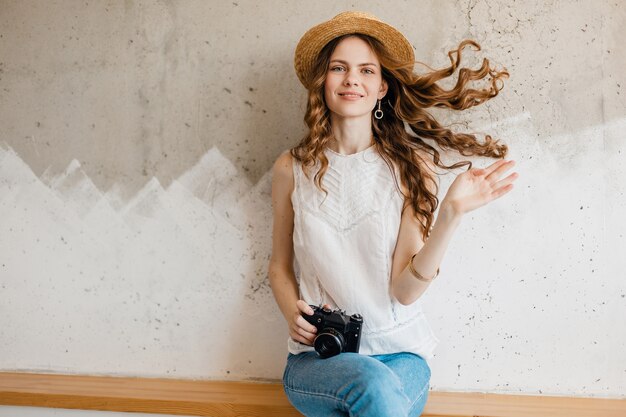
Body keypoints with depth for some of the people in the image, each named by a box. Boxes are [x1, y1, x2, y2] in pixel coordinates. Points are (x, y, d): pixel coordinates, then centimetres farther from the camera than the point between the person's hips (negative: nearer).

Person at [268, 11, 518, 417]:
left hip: (400, 352, 1)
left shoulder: (412, 166, -3)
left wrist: (450, 214, -21)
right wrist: (293, 314, -8)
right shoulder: (292, 169, 0)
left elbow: (405, 289, -9)